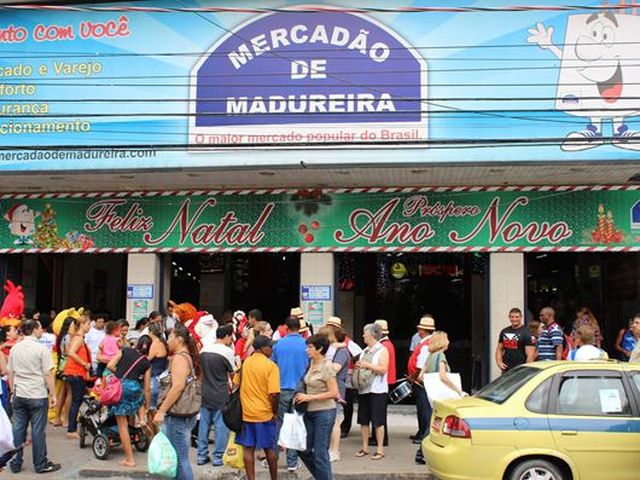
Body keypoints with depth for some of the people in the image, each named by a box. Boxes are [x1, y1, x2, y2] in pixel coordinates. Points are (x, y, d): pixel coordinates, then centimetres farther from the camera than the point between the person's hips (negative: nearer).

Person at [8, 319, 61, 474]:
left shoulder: (15, 348, 5)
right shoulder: (41, 349, -11)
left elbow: (10, 373, 11)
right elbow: (48, 374, -12)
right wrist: (53, 394, -5)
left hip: (19, 395, 5)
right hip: (38, 396, -5)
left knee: (18, 430, 11)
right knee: (38, 431, 2)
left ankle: (15, 464, 18)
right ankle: (41, 464, 10)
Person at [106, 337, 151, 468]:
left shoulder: (125, 350, 11)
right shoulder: (146, 363, 13)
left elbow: (110, 365, 3)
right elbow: (147, 388, 15)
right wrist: (147, 407, 25)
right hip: (134, 387, 1)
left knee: (122, 425, 7)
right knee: (141, 397, 42)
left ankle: (130, 459, 9)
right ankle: (142, 418, 18)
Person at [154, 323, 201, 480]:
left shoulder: (179, 358, -15)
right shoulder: (189, 357, 15)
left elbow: (178, 387, -26)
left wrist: (161, 411, -23)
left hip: (177, 417, -10)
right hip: (187, 414, 10)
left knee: (179, 459, -4)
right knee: (180, 458, 15)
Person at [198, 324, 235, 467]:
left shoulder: (204, 349, 3)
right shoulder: (227, 351, -14)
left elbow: (200, 371, 12)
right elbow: (233, 373, -3)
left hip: (205, 394, 6)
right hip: (221, 396, -6)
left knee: (204, 424, 12)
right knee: (221, 426, 4)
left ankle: (202, 456, 18)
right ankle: (218, 457, 7)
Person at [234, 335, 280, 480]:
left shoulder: (244, 363, 1)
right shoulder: (271, 366, -15)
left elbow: (236, 385, 11)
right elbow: (274, 394, -20)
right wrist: (275, 412, -5)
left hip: (246, 413, 3)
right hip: (264, 414, -3)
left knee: (248, 449, 8)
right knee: (269, 449, 11)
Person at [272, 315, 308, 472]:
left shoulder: (279, 344, -3)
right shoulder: (306, 345, -7)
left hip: (282, 389, 1)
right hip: (299, 389, -1)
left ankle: (273, 457, 16)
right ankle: (292, 462, 8)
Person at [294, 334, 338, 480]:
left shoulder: (327, 367, -15)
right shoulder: (312, 363, 7)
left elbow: (333, 393, -19)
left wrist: (310, 397, -18)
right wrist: (302, 396, 4)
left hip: (324, 412, -8)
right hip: (310, 412, 8)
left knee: (320, 452, -1)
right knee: (304, 449, 12)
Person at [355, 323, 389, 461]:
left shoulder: (382, 350, -5)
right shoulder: (364, 351, 15)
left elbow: (383, 369, -15)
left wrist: (367, 365, -17)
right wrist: (358, 366, 4)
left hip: (377, 390, -7)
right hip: (363, 389, 7)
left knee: (378, 421, -2)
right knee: (363, 420, 9)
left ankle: (380, 449, 6)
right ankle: (365, 447, 19)